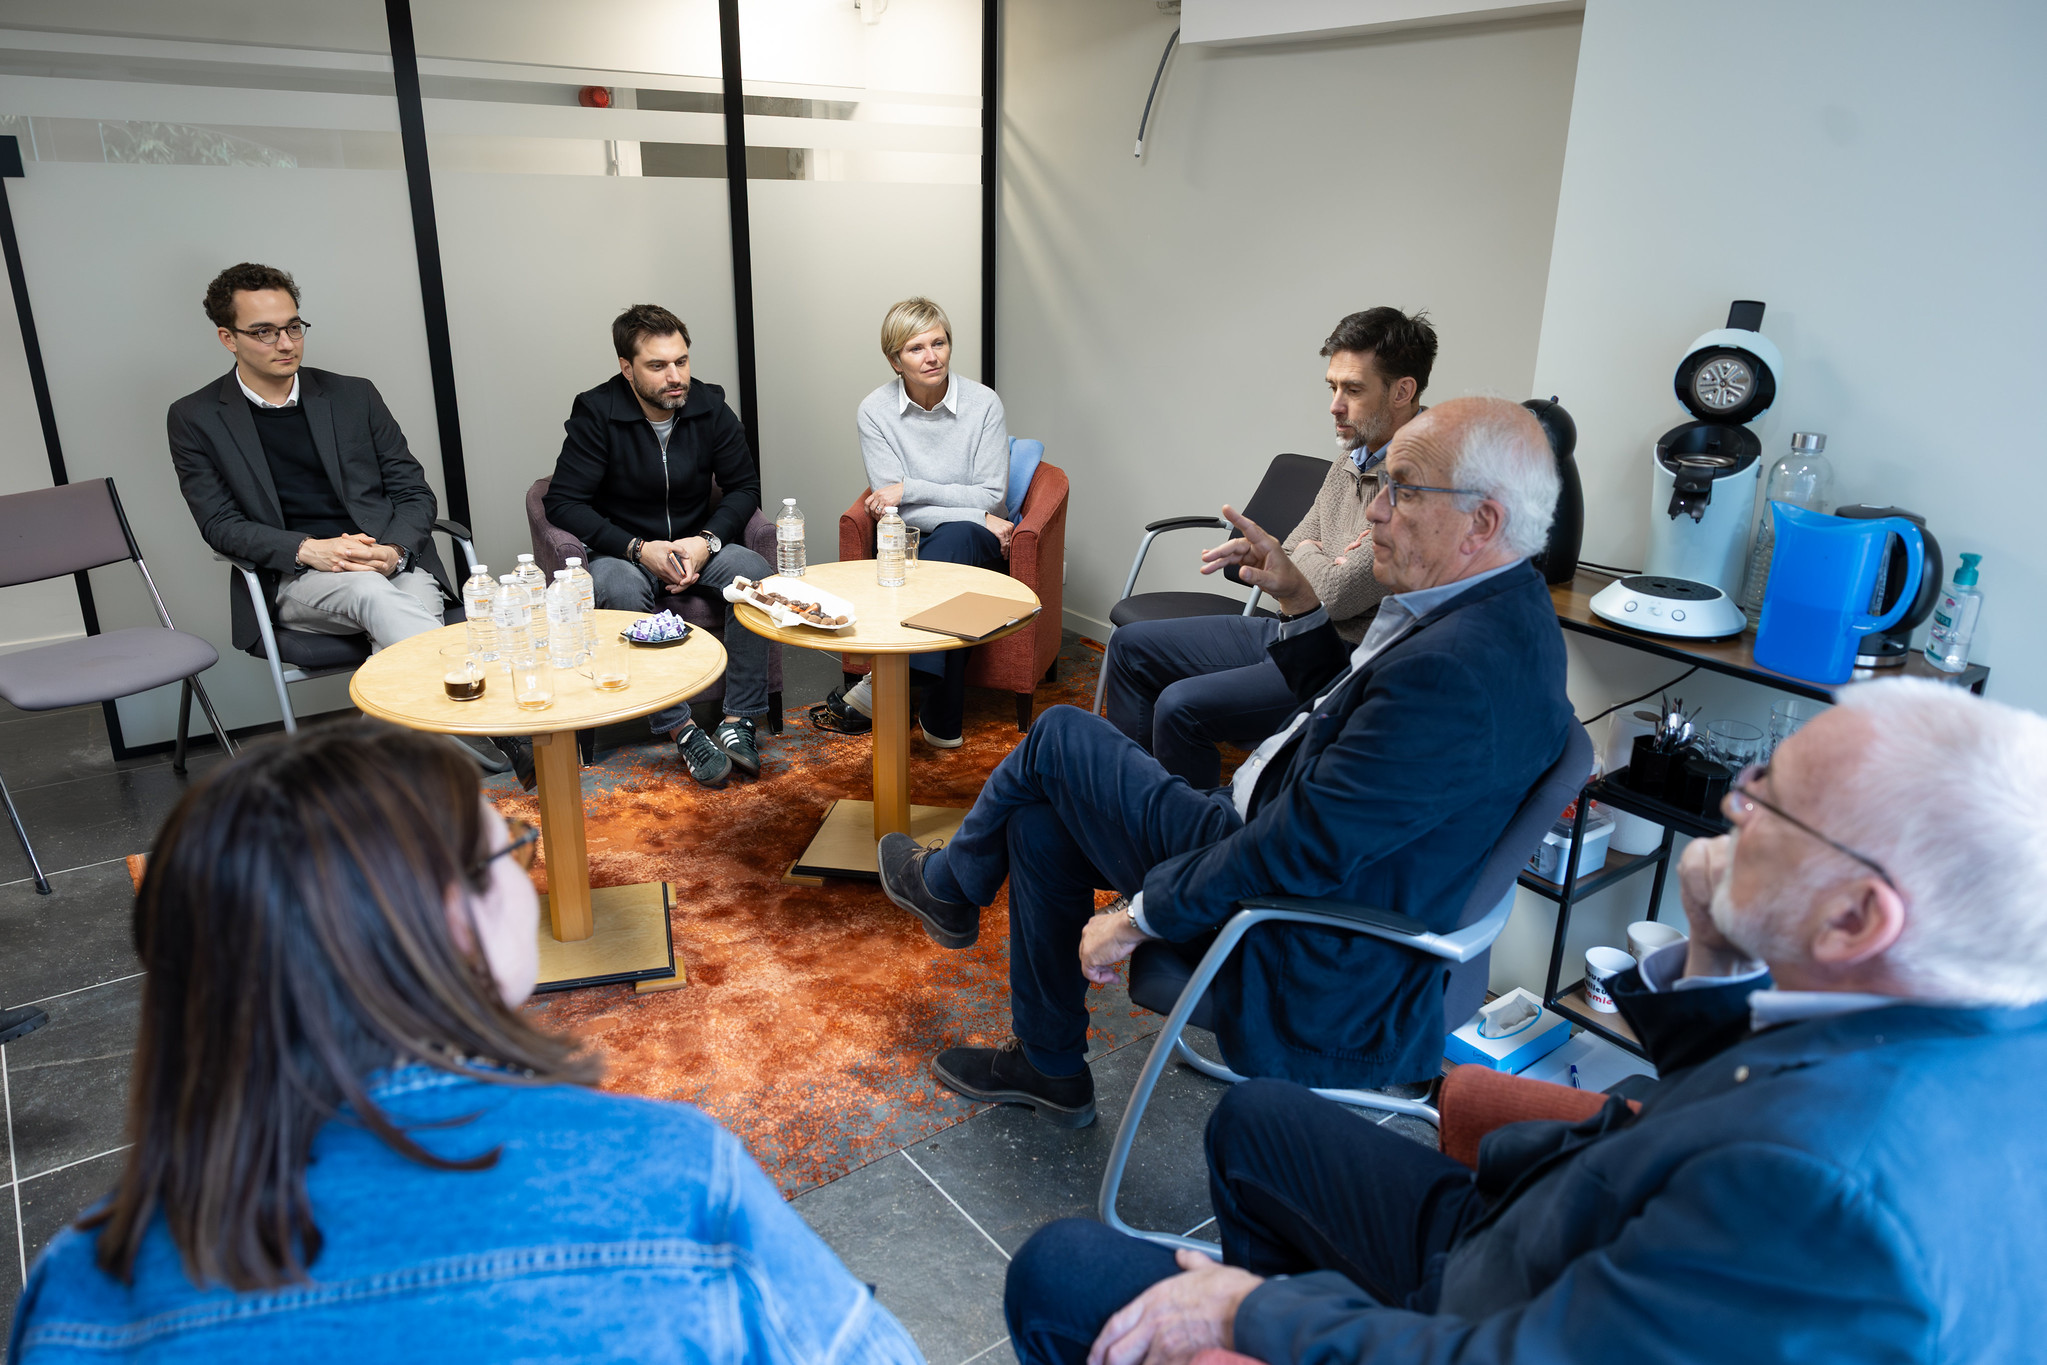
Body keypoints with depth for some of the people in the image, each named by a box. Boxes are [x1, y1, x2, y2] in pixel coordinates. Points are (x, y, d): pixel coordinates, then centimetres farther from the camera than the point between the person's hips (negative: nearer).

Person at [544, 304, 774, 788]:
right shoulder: (596, 413, -12)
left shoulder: (709, 405, -3)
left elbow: (744, 485, 3)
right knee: (621, 590, -37)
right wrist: (639, 548, -24)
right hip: (625, 551, -3)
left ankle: (739, 721, -23)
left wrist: (708, 540, -16)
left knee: (756, 573, -27)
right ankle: (681, 730, -32)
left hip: (698, 545, 3)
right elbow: (563, 502, -13)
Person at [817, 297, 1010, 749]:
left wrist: (911, 488, -16)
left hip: (977, 543, 0)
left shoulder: (983, 403, -4)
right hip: (912, 544, 0)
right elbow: (892, 506, -9)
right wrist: (977, 517, -19)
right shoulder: (875, 411, -3)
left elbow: (991, 496, -6)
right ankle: (942, 721, -33)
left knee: (954, 539, -37)